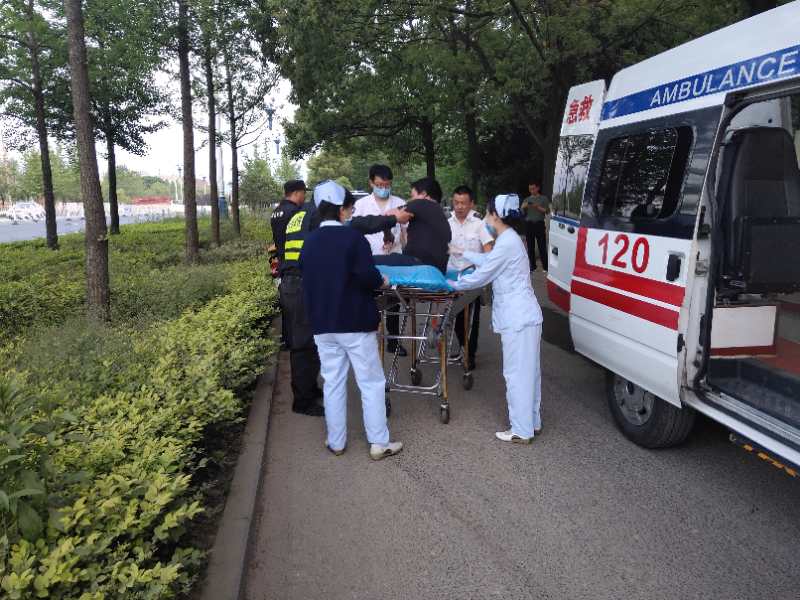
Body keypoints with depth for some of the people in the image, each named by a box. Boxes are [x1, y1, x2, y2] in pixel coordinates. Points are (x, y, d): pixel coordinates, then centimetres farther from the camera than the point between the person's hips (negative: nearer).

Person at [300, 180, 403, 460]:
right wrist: (381, 282, -1)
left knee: (333, 383, 14)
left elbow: (307, 279, 12)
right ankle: (379, 443, 11)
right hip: (356, 322, -5)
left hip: (323, 324, 5)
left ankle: (336, 442, 22)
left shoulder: (309, 242, 6)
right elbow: (368, 276, -21)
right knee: (371, 383, 6)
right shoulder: (352, 236, -13)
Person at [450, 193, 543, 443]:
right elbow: (488, 261, 30)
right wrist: (462, 253, 38)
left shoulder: (506, 243, -17)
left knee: (517, 374, -2)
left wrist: (452, 284, 0)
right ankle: (532, 422, 27)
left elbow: (480, 277, -14)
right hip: (524, 316, 10)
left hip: (518, 319, -10)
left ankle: (521, 431, 7)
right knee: (527, 371, 16)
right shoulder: (509, 239, 14)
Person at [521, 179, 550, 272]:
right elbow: (523, 213, 10)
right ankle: (532, 265, 11)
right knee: (530, 246, 3)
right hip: (529, 224, 3)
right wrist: (523, 207, -10)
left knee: (542, 246, -8)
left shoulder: (544, 198, 5)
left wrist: (537, 207, -15)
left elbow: (547, 211, -4)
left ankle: (545, 266, -5)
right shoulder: (527, 199, 13)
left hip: (539, 224, -3)